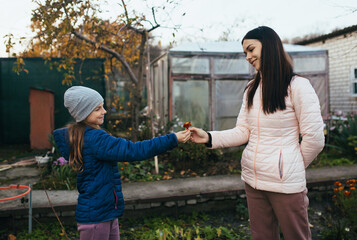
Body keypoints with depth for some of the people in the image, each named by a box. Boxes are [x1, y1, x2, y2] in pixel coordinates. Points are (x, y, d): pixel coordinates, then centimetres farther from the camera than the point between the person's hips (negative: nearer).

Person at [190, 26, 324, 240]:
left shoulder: (297, 86, -10)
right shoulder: (252, 89, 10)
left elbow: (315, 140, -11)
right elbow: (242, 132, 5)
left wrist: (292, 167, 1)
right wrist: (209, 138, -9)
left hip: (285, 182, -6)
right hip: (252, 180, 6)